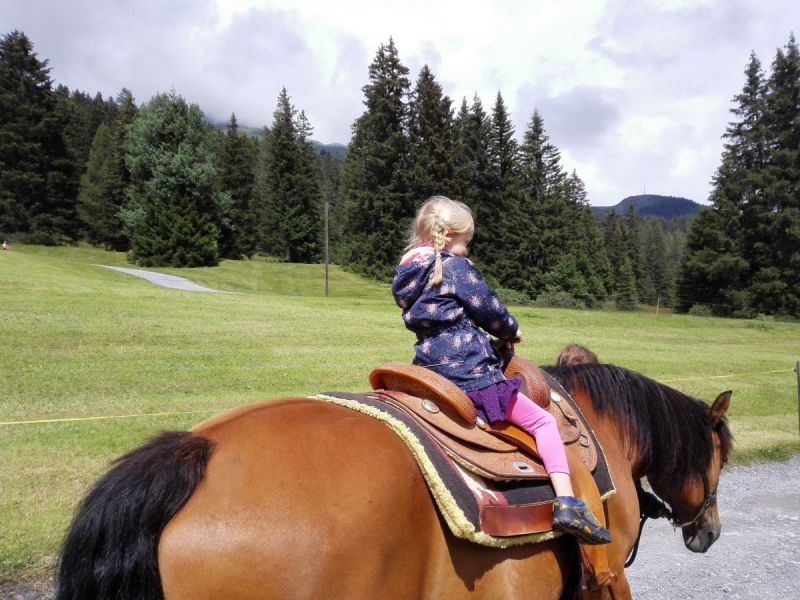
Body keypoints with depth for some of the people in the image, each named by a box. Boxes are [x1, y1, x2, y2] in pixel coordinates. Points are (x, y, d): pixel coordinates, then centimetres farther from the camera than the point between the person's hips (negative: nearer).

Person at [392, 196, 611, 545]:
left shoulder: (405, 276, 13)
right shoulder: (456, 266, -10)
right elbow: (489, 310, -6)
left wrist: (496, 332, 23)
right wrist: (512, 331, 17)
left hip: (430, 374, 8)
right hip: (472, 375, -8)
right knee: (542, 422, 3)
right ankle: (566, 502, -5)